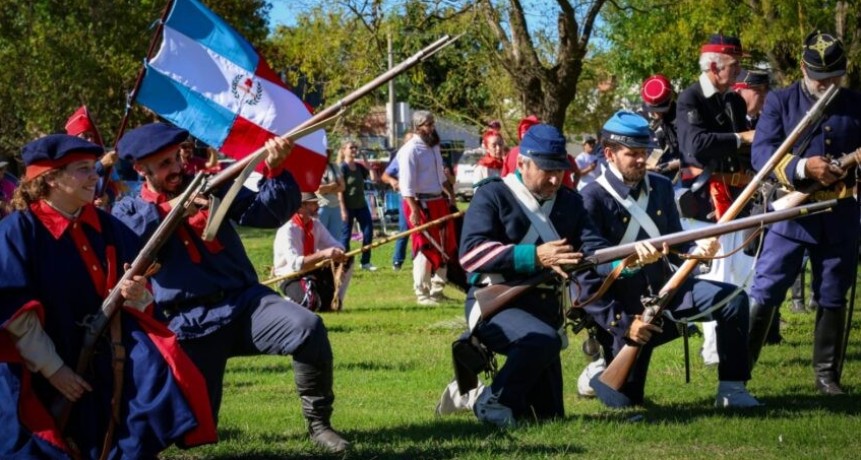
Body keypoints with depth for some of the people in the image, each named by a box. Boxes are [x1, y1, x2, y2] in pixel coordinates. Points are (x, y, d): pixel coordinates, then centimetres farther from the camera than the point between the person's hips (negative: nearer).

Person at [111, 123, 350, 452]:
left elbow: (266, 213, 0)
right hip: (190, 324, -1)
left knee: (308, 328, -28)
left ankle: (318, 423, -12)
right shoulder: (129, 211, 7)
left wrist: (275, 171, -18)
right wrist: (170, 210, -18)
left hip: (244, 301, 1)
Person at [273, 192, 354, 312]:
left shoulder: (316, 225, 3)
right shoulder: (287, 231, -21)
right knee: (311, 303, -36)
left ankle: (335, 301, 3)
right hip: (291, 278, -7)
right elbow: (295, 264, -32)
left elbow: (336, 246, 2)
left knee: (347, 259, -6)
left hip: (312, 273, 7)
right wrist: (322, 254, -42)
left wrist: (338, 253, -24)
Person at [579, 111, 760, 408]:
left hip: (665, 287, 5)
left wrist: (697, 251, -14)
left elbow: (674, 244, 12)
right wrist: (621, 323, -23)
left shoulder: (660, 187, 6)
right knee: (625, 399, -8)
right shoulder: (592, 199, -13)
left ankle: (731, 390, -8)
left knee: (733, 300, -16)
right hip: (621, 304, -5)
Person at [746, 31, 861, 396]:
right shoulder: (780, 102, 3)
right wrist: (804, 168, -23)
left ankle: (827, 375, 19)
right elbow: (762, 154, -8)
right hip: (792, 212, -2)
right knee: (763, 293, -5)